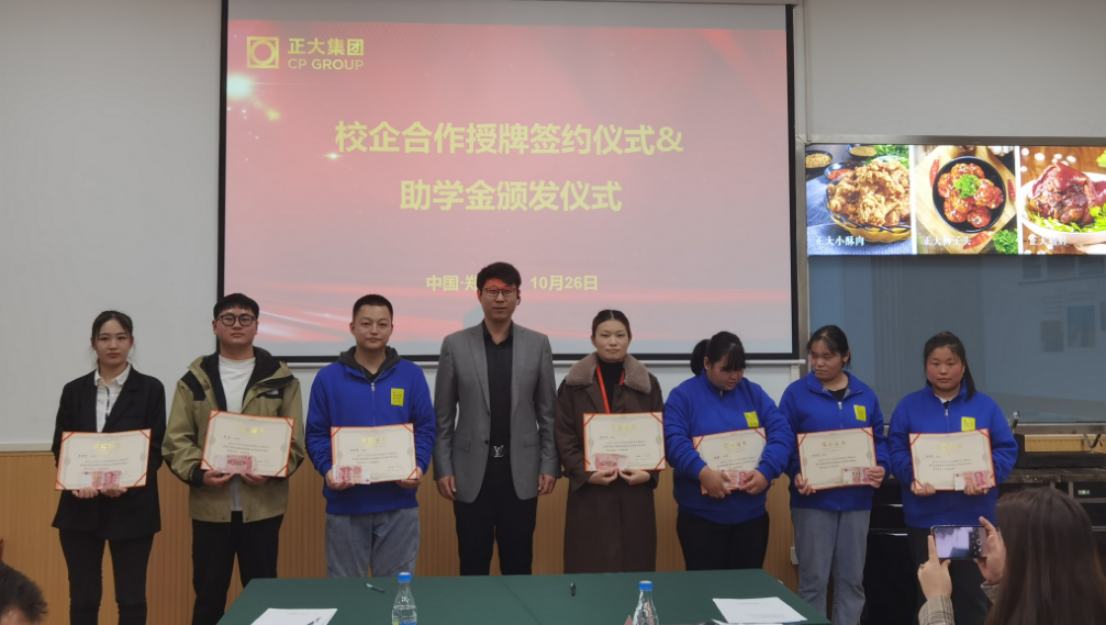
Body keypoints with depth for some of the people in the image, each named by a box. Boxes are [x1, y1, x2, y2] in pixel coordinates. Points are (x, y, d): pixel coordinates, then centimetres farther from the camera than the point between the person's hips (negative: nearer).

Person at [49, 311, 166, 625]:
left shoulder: (150, 389, -1)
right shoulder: (74, 391, 7)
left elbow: (157, 449, -3)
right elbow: (59, 447, 6)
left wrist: (126, 482, -20)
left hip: (132, 507, -2)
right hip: (80, 508, 2)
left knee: (131, 597, 4)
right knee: (82, 597, 8)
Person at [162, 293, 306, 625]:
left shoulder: (280, 378, 3)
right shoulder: (195, 379, 6)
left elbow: (295, 440, 1)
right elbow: (175, 440, 2)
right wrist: (197, 472, -14)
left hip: (263, 506, -1)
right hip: (209, 507, 1)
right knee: (208, 594, 11)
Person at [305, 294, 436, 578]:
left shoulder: (412, 375, 4)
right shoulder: (328, 377, 2)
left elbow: (426, 428, 4)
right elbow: (316, 434, 2)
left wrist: (419, 466, -13)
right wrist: (328, 469, -15)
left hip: (399, 503, 0)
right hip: (345, 503, 0)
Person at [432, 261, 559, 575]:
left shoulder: (538, 344, 2)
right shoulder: (455, 345, 0)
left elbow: (548, 412, 4)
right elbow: (443, 416, 2)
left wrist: (550, 465, -1)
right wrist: (442, 469, -3)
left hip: (521, 471, 1)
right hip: (472, 472, 0)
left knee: (518, 564, 9)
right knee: (473, 564, 8)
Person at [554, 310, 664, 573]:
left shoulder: (648, 384, 8)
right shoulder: (573, 384, 3)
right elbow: (564, 438, 0)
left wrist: (649, 472, -9)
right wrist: (585, 473, -13)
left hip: (635, 491, 1)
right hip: (588, 494, -1)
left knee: (634, 568, 3)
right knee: (590, 571, 0)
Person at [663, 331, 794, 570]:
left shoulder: (754, 393, 8)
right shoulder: (683, 395, -4)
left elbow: (782, 432, -3)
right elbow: (674, 441, -17)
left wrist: (767, 470, -20)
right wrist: (702, 471, -33)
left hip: (751, 514, 4)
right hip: (701, 516, -3)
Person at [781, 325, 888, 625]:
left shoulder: (865, 395, 8)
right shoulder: (796, 393, -2)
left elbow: (879, 440, 11)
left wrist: (881, 467, -9)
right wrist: (796, 474, -20)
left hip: (856, 499, 3)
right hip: (813, 499, -3)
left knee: (852, 579, 10)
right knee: (813, 579, 1)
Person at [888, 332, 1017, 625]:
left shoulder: (985, 406, 3)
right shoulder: (909, 405, 2)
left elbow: (1007, 449, -1)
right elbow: (896, 449, -3)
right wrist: (912, 476, -21)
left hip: (973, 517, 0)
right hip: (926, 517, 0)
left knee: (973, 591, 10)